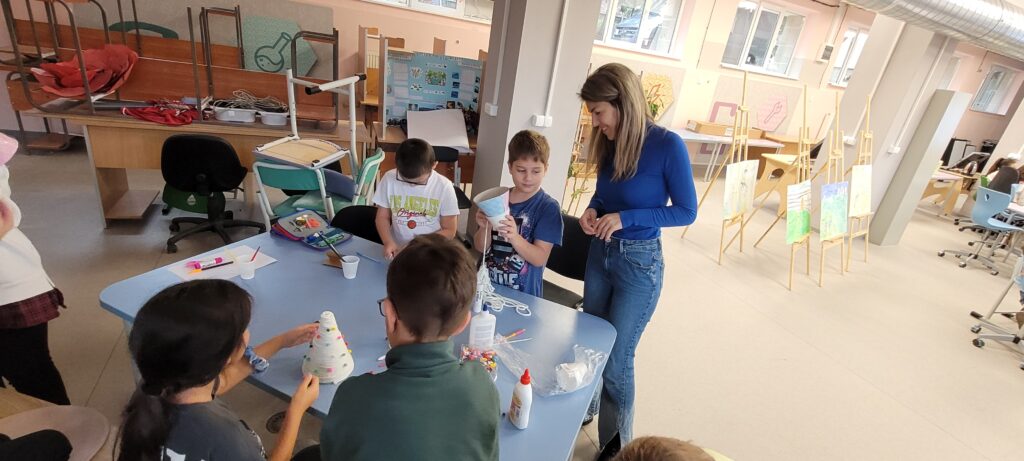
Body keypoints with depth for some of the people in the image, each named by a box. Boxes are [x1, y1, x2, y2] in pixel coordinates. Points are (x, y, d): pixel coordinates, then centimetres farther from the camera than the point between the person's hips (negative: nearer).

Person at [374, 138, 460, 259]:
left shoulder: (444, 187, -11)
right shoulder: (389, 179, -5)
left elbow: (449, 231, -6)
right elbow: (383, 217, 4)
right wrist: (388, 242, -14)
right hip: (396, 250, 3)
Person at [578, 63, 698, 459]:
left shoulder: (668, 145, -19)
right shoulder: (610, 142, -3)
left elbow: (687, 211, -13)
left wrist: (626, 218, -23)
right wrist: (592, 210, -11)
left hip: (639, 263, -6)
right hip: (600, 253, 6)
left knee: (616, 360, 5)